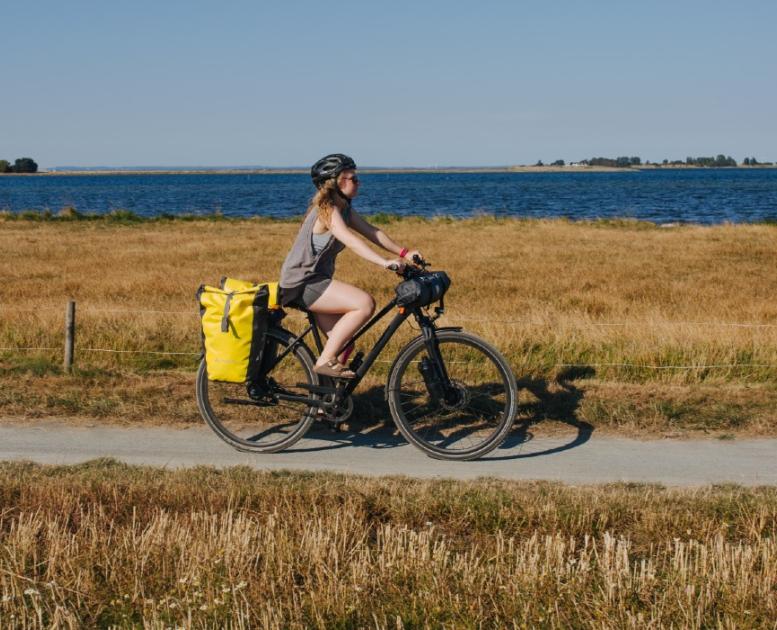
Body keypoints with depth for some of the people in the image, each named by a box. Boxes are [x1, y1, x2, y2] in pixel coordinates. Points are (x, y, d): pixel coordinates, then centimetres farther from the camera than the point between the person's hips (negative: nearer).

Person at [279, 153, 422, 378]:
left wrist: (403, 253, -7)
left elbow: (372, 232, 6)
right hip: (302, 283, -10)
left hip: (315, 280, 10)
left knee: (342, 345, 10)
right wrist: (384, 262, -44)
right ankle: (325, 361, -19)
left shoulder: (344, 209, 11)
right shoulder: (327, 210, -18)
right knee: (365, 303, -23)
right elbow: (349, 239, -33)